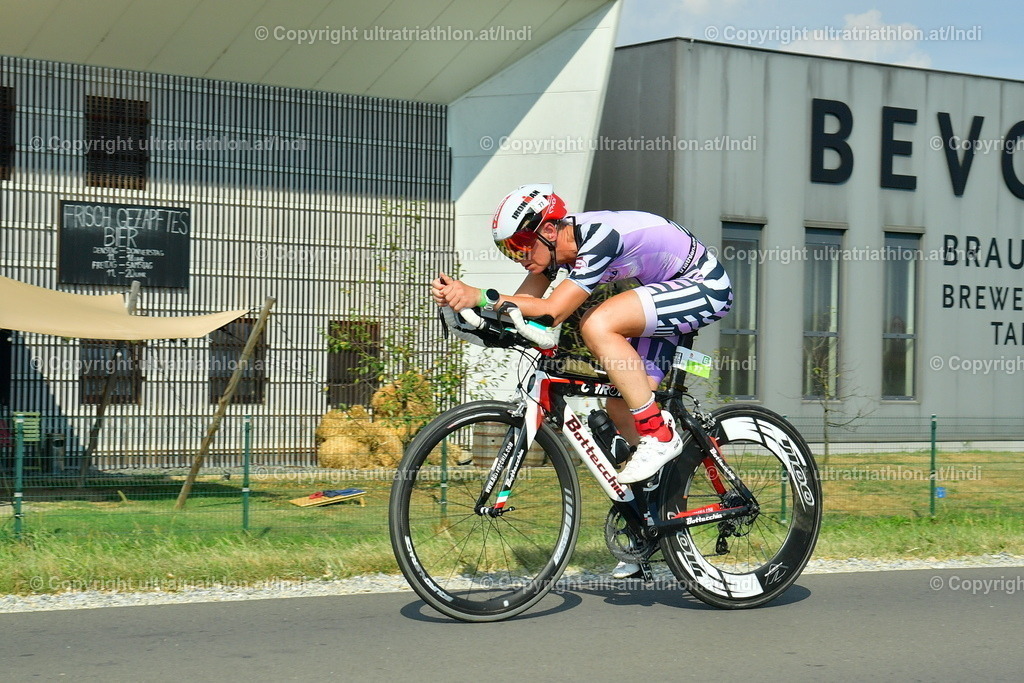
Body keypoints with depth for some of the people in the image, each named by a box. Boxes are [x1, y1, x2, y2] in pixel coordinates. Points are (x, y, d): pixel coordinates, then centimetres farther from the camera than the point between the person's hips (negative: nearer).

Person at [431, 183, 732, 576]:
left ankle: (660, 435, -19)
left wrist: (480, 296, -36)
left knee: (597, 325, -29)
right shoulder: (560, 243, -2)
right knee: (619, 404, 2)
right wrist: (458, 296, -18)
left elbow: (551, 311, -35)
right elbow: (523, 303, -3)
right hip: (668, 293, 10)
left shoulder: (599, 237, -29)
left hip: (706, 288, -10)